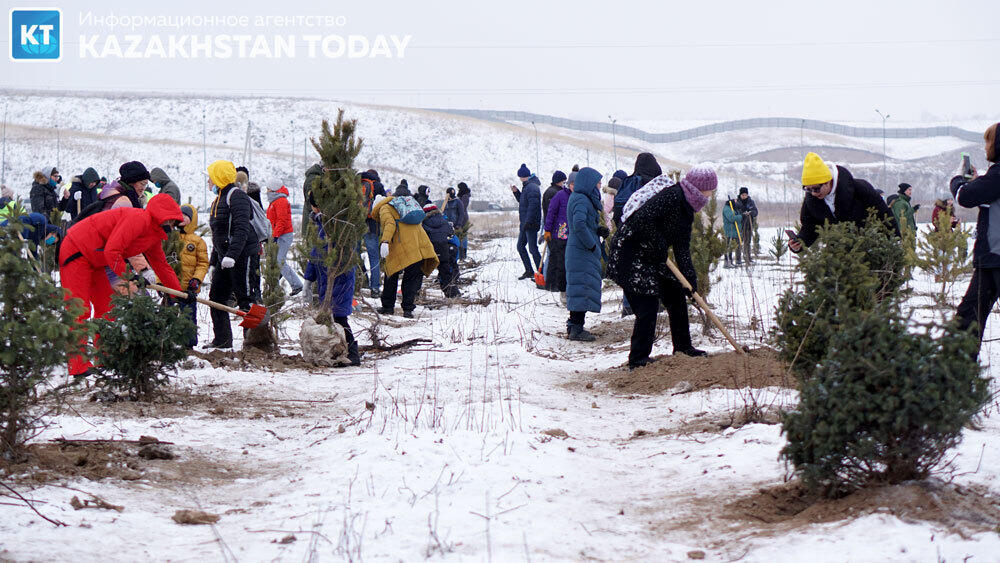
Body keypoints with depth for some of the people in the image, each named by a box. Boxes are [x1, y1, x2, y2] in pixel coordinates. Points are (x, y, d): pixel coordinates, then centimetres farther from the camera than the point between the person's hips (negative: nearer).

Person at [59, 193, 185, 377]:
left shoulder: (155, 236, 9)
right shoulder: (138, 219, -22)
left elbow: (162, 266, 21)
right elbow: (112, 251, -28)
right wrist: (127, 280, -21)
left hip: (95, 261, 11)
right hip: (76, 250, -11)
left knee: (106, 307, 9)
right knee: (80, 308, -13)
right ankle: (78, 366, -15)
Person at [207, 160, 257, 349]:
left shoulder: (237, 196, -12)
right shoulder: (219, 200, 19)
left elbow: (242, 230, -24)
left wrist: (231, 255, -32)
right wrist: (213, 262, 24)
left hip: (242, 255, -10)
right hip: (225, 258, 10)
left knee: (245, 300, -8)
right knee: (216, 298, 10)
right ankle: (222, 340, 18)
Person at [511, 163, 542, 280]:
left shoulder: (532, 187, -17)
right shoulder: (527, 186, 15)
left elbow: (533, 205, -24)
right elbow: (522, 201, 27)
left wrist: (528, 221, -26)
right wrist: (516, 192, 11)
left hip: (531, 223, -11)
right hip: (525, 223, 11)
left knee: (533, 248, -8)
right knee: (520, 246, 15)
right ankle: (529, 271, 21)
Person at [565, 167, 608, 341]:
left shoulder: (577, 198, 15)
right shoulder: (582, 201, -17)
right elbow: (579, 224, -30)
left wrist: (599, 229, 4)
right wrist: (592, 245, -21)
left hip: (577, 251, 10)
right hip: (583, 253, -10)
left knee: (578, 288, 15)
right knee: (583, 288, -7)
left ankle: (574, 326, 22)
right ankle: (577, 329, -5)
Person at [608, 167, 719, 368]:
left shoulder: (686, 209, 12)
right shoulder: (671, 196, -19)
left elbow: (682, 248, 10)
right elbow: (643, 220, -30)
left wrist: (690, 279, 0)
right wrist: (659, 249, -21)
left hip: (651, 258, 10)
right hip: (630, 255, -10)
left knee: (676, 295, 14)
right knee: (648, 305, -12)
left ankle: (683, 346, 27)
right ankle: (638, 358, -5)